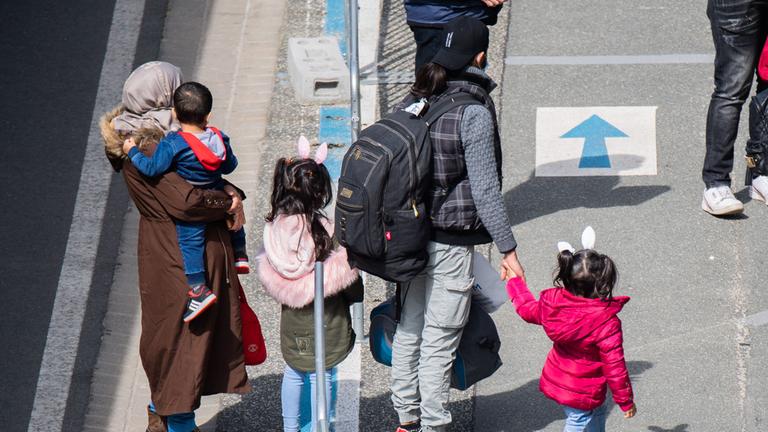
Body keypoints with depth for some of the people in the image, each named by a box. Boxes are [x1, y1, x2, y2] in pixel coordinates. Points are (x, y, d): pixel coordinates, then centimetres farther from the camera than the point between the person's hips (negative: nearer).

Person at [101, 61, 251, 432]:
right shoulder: (147, 147, -24)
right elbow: (186, 201, -30)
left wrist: (230, 193, -4)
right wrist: (227, 203, -14)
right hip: (181, 258, -10)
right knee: (183, 332, 2)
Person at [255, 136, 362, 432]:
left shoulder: (275, 226, -6)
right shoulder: (324, 230, -23)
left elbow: (268, 270, 5)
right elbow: (345, 272, -16)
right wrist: (356, 295, -1)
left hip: (291, 316, 6)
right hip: (324, 317, -6)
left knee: (293, 371, 20)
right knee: (320, 374, 4)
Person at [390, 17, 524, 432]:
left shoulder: (415, 101, 3)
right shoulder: (473, 112, -17)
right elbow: (485, 187, -17)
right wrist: (507, 248, -11)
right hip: (451, 242, -7)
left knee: (408, 329, 16)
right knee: (439, 341, 1)